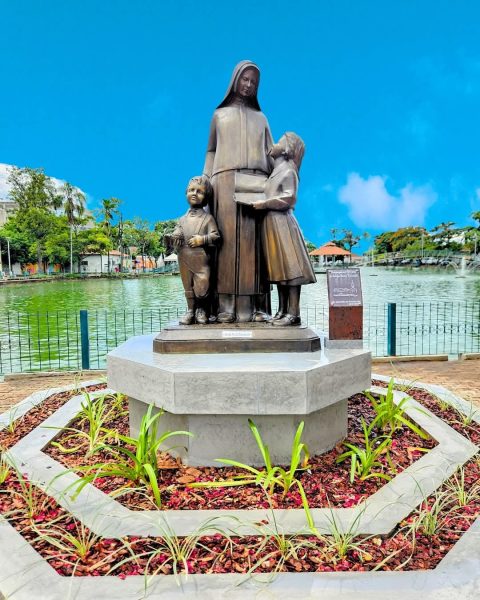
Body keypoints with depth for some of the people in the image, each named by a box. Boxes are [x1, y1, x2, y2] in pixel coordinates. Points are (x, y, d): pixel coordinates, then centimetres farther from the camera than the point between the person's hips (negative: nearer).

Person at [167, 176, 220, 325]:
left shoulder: (208, 218, 2)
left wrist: (202, 239, -17)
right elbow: (177, 234, 3)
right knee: (188, 287, 9)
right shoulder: (183, 219, 11)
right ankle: (190, 310, 22)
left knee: (202, 287, -3)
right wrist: (171, 238, -19)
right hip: (184, 259, 3)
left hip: (201, 259, -3)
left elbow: (215, 236, -4)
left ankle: (202, 310, 19)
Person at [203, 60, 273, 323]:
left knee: (253, 242, -8)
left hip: (256, 184, 2)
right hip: (227, 183, -1)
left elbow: (270, 154, 17)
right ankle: (226, 307, -13)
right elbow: (211, 152, 16)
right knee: (228, 240, -11)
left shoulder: (261, 118, 24)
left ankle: (254, 306, -8)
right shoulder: (219, 115, 21)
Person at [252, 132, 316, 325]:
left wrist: (264, 203, -13)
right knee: (279, 270, 8)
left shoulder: (288, 171, -4)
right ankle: (282, 311, 13)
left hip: (282, 223, -9)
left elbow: (288, 198, -15)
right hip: (271, 224, 9)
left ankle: (293, 313, -9)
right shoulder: (275, 171, 22)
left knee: (289, 268, -10)